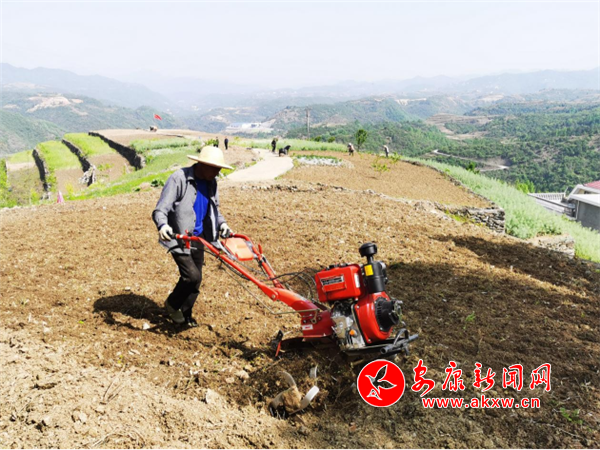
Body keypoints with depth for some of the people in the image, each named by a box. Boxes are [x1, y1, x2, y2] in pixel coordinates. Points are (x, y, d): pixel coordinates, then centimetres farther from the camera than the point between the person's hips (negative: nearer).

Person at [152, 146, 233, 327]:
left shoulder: (211, 183, 3)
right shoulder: (179, 178, -18)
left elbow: (214, 209, 18)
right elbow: (160, 210, -21)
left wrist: (221, 223, -3)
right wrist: (162, 226, -42)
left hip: (198, 237, 7)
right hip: (178, 238, -7)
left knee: (196, 279, 12)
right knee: (192, 275, -15)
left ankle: (185, 315, 33)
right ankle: (172, 304, 14)